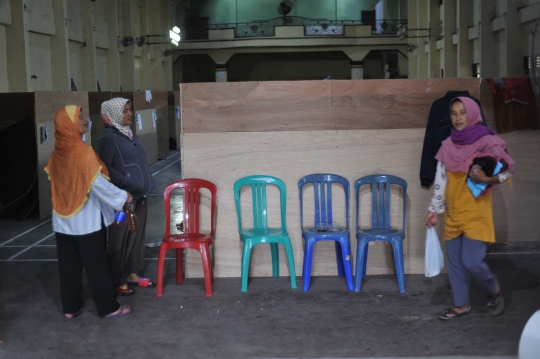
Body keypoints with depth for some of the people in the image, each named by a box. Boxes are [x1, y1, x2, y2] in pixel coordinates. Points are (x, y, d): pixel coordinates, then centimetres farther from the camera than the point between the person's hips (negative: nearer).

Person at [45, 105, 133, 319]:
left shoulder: (58, 152, 3)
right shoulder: (83, 151, -19)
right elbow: (98, 182, -19)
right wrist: (122, 197, -8)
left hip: (63, 218, 6)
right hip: (87, 219, -6)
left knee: (68, 264, 12)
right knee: (96, 264, 2)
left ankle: (70, 308, 19)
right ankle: (108, 307, 11)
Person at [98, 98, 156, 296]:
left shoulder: (130, 134, 12)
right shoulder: (109, 138, -13)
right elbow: (105, 168, -17)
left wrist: (147, 183, 10)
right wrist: (127, 183, -22)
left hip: (139, 196, 8)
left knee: (137, 235, 14)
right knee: (119, 239, 1)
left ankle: (132, 274, 27)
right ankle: (118, 281, 12)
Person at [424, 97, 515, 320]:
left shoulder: (487, 142, -10)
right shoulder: (448, 146, 5)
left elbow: (509, 170, -4)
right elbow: (440, 181, 10)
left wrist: (487, 179, -22)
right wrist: (434, 209, 9)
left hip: (477, 212, -5)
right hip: (453, 213, 5)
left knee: (471, 261, -9)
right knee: (455, 261, 9)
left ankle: (494, 289, 20)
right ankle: (461, 304, 24)